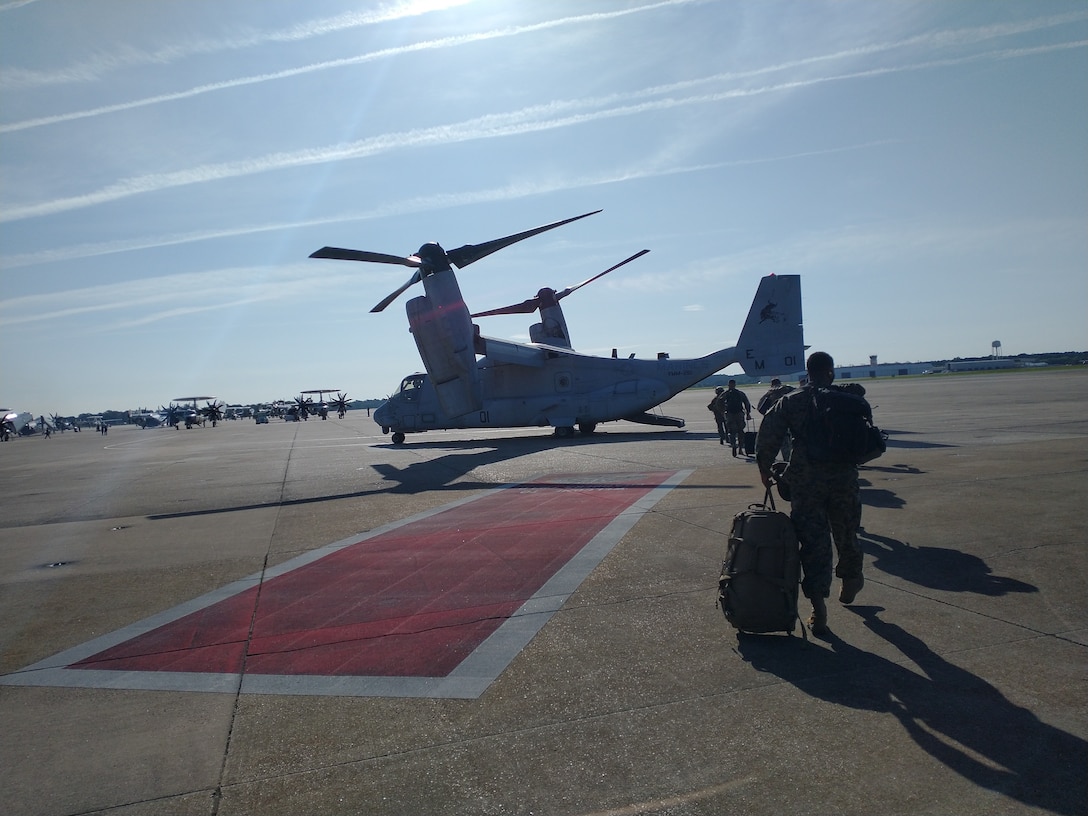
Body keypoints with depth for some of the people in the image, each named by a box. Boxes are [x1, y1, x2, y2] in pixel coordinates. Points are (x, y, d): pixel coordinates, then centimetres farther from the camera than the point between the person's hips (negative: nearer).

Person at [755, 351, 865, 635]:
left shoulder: (790, 401, -1)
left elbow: (767, 438, -4)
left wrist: (764, 471, 4)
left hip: (804, 481, -1)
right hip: (843, 478, 1)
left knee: (813, 542, 3)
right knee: (846, 535, 21)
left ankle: (818, 609, 0)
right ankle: (849, 584, 43)